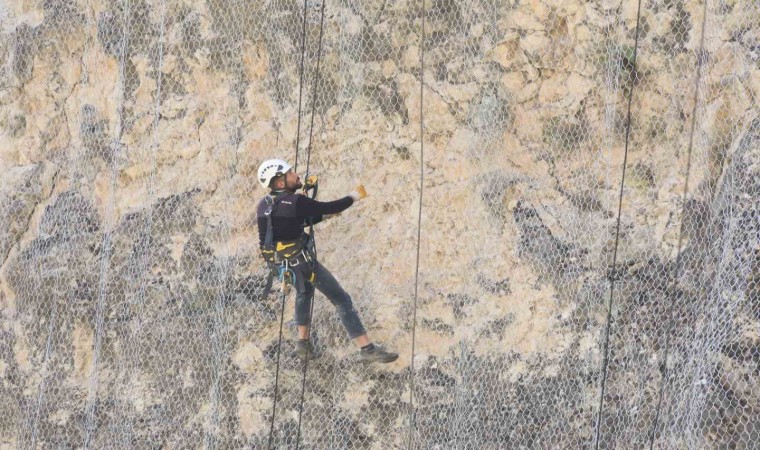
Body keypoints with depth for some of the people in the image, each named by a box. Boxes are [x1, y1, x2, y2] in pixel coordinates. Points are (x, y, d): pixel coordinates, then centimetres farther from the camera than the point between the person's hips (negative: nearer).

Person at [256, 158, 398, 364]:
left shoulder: (263, 206, 1)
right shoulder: (295, 202, -22)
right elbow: (330, 208, -15)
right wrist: (354, 197, 1)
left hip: (280, 262, 8)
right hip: (302, 261, -7)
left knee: (304, 292, 35)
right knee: (341, 300, -1)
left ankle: (303, 343, 34)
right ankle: (367, 349, -4)